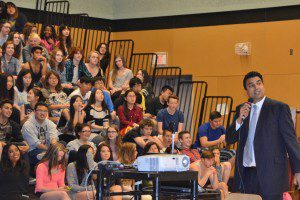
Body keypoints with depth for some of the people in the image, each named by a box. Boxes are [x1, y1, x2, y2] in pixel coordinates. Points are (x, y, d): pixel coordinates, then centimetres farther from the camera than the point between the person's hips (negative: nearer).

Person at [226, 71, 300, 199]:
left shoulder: (279, 108, 0)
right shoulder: (241, 109, 14)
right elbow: (229, 140, 12)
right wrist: (240, 119, -5)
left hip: (270, 174, -4)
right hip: (245, 174, 4)